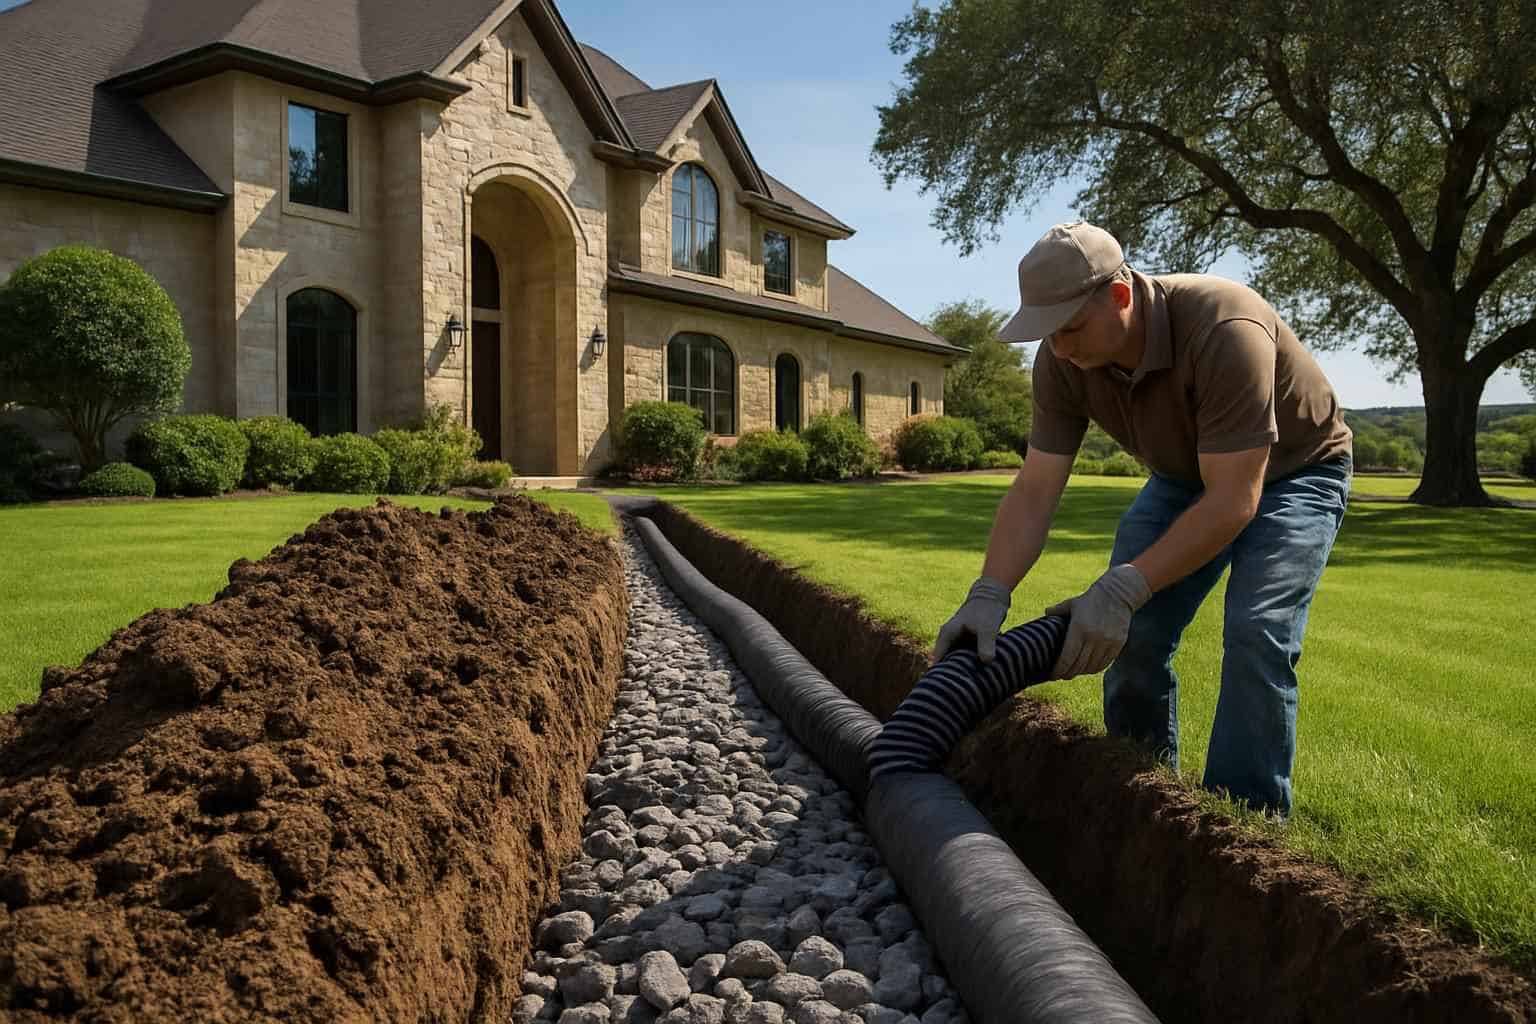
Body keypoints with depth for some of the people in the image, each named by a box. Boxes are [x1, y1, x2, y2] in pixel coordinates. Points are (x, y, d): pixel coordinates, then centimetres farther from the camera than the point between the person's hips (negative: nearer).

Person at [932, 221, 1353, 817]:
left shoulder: (1224, 333, -39)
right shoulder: (1063, 359, -21)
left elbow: (1233, 501, -39)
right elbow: (1034, 490, -19)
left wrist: (1123, 589, -44)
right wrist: (988, 596, -31)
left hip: (1293, 473, -5)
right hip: (1187, 475, 5)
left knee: (1256, 635, -23)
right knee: (1132, 633, -6)